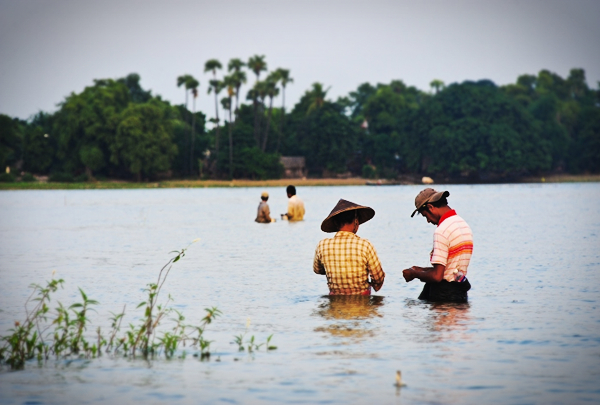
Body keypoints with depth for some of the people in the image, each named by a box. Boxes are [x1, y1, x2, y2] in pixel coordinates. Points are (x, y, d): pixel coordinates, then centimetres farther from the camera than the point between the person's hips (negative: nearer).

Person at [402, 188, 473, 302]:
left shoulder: (442, 231, -16)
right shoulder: (464, 225, 14)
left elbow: (437, 276, -20)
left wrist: (414, 274, -3)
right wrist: (422, 270, 21)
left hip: (443, 295, -9)